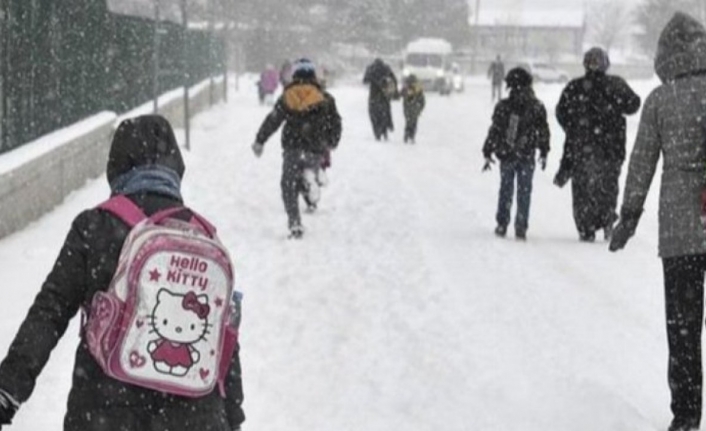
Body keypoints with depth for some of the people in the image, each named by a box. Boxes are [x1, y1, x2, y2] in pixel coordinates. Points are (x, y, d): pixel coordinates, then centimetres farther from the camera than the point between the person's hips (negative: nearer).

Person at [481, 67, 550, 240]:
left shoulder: (503, 107, -9)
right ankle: (521, 228, 5)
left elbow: (494, 131, -6)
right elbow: (543, 132, 3)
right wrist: (544, 153, 14)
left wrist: (487, 153, 1)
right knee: (524, 192, 8)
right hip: (527, 156, 0)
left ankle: (502, 224, 16)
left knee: (506, 190, 14)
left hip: (506, 156, 0)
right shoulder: (537, 107, -4)